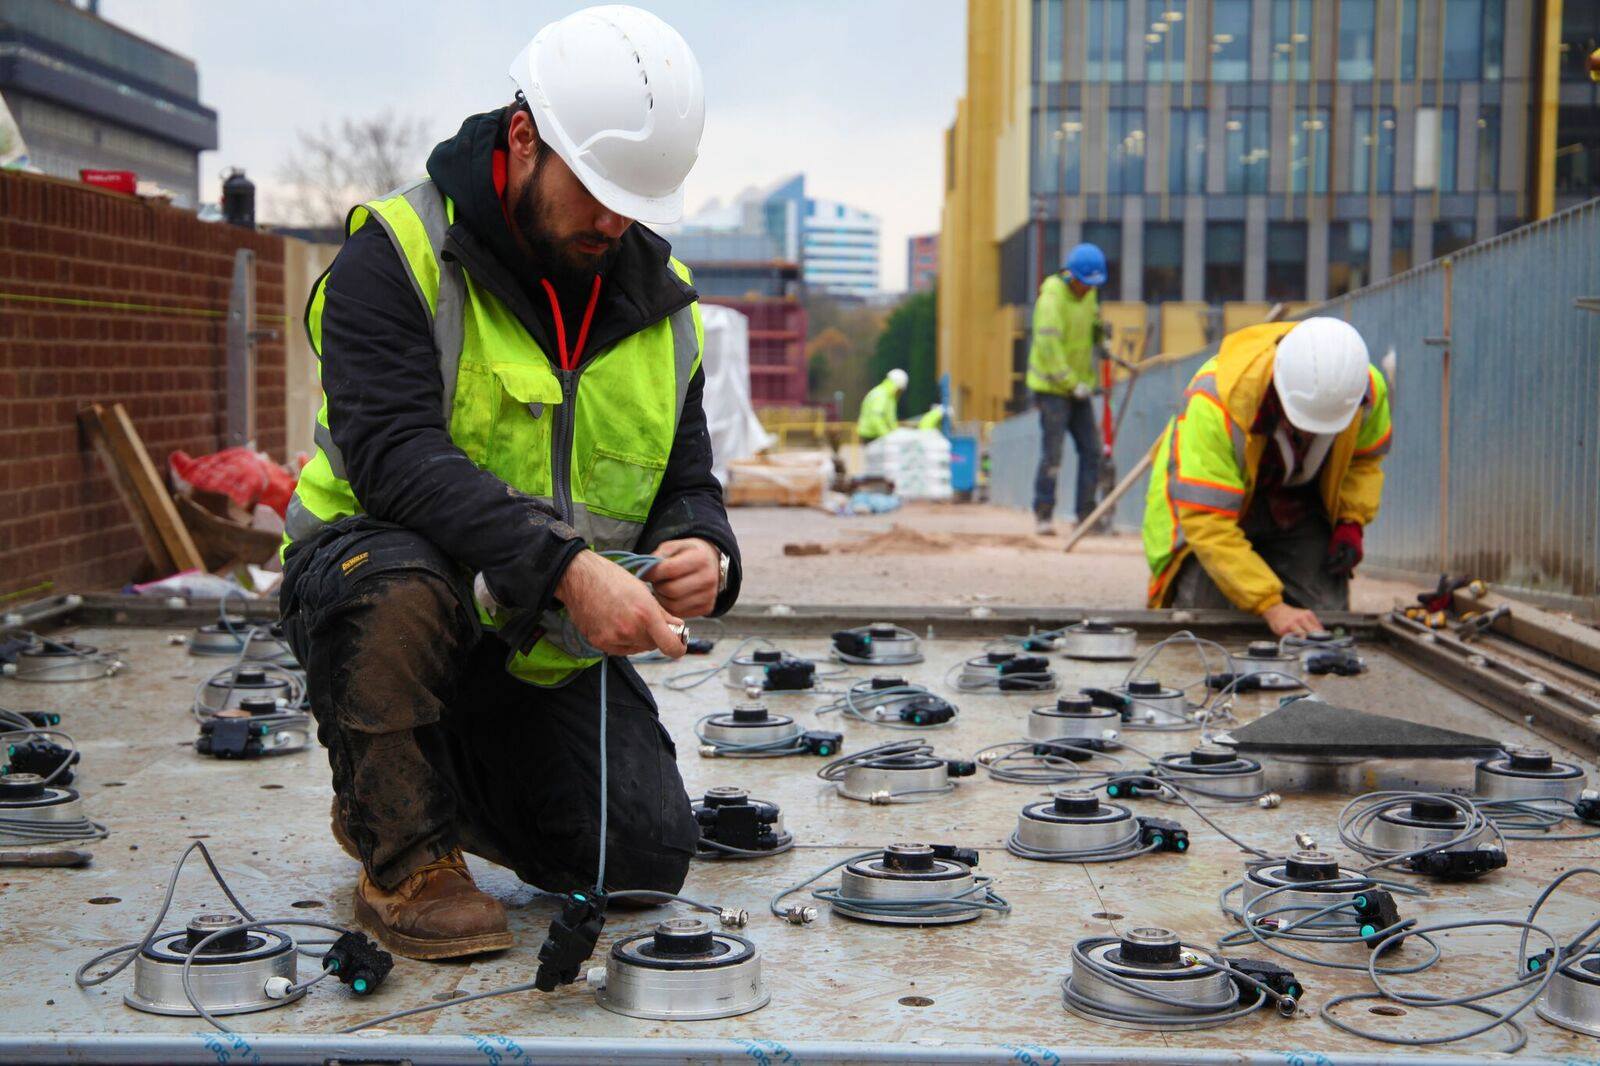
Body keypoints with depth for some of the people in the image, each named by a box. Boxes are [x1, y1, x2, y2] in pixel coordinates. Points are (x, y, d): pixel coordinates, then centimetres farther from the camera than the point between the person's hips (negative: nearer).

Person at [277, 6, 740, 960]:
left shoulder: (659, 303, 4)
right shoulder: (397, 256, -14)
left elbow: (686, 484, 7)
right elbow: (395, 453, -28)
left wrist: (701, 552, -19)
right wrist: (567, 566, -39)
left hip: (555, 644, 5)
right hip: (379, 567, -5)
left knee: (646, 861, -9)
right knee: (398, 582, -40)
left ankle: (461, 781, 22)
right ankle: (404, 856, -16)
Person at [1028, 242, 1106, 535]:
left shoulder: (1088, 294, 8)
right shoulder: (1052, 299, -17)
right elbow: (1049, 347, -23)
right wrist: (1072, 384, -22)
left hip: (1079, 385, 8)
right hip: (1052, 387, -8)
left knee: (1091, 450, 3)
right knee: (1052, 453, -8)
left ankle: (1086, 514, 8)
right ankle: (1044, 515, 2)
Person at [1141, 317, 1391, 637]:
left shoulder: (1369, 388, -23)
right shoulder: (1214, 403, -39)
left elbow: (1365, 457, 3)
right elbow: (1207, 522, -39)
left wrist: (1351, 521, -15)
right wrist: (1271, 606, -44)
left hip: (1302, 512, 4)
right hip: (1208, 506, -3)